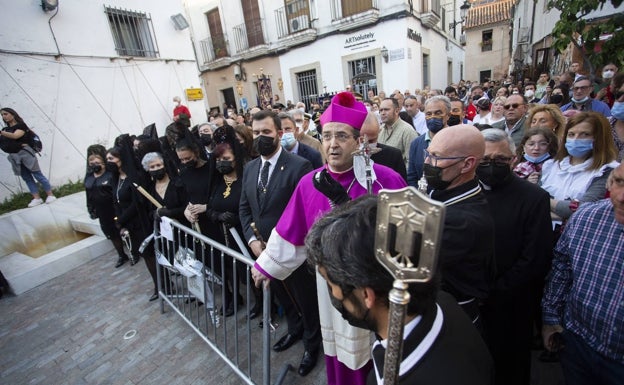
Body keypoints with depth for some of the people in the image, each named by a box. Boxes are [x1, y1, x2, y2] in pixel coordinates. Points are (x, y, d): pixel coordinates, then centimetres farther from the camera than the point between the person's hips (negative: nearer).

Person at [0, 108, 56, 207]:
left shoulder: (21, 125, -3)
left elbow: (15, 136, -21)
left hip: (25, 153, -7)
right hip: (14, 156, 7)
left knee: (38, 175, -5)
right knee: (26, 178, 4)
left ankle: (50, 195, -1)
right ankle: (36, 198, 5)